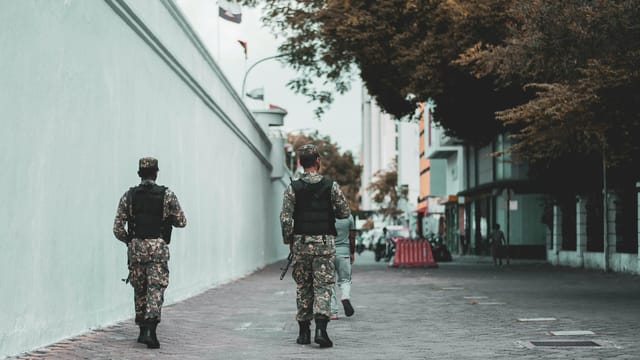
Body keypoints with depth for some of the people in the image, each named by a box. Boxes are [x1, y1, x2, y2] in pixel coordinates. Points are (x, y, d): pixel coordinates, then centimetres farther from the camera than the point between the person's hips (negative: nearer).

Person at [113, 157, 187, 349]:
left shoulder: (129, 195, 3)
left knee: (139, 290, 15)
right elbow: (181, 222, 5)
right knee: (156, 289, -5)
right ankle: (150, 330, -20)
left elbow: (118, 228, 2)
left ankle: (143, 331, 20)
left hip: (136, 248, 2)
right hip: (158, 248, -2)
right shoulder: (167, 195, -1)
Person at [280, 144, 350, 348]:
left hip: (301, 242, 1)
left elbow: (285, 219, -5)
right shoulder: (331, 186, -4)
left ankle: (304, 331, 13)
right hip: (324, 242, -1)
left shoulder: (293, 188, -3)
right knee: (323, 286, -1)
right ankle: (320, 329, -18)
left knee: (303, 287, 11)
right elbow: (345, 212, 2)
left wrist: (289, 241, 8)